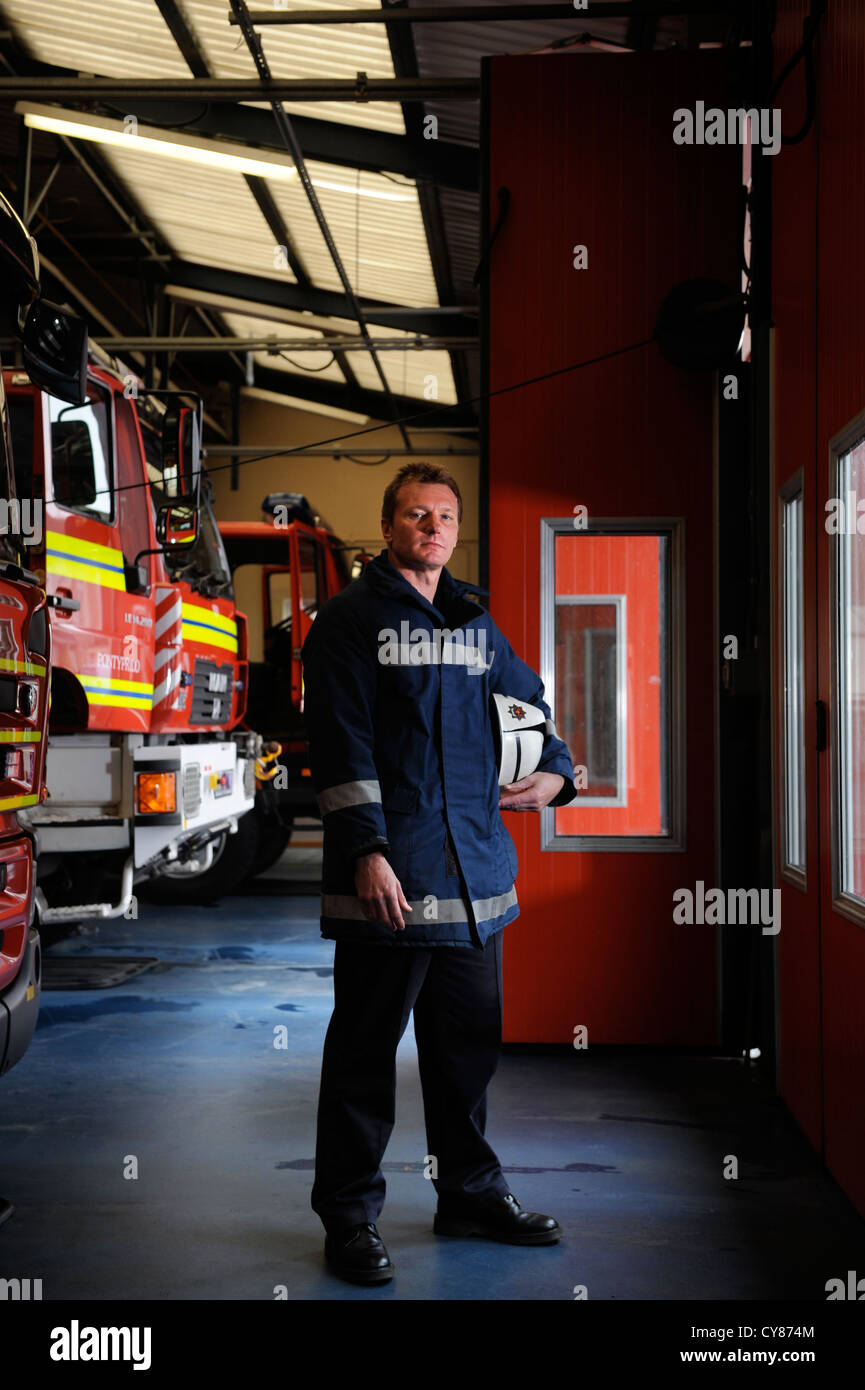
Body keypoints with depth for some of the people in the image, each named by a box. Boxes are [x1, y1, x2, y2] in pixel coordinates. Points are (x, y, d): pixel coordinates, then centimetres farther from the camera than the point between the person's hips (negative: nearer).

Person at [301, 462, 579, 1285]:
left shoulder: (476, 624, 17)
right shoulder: (351, 620, -3)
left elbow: (530, 706, 30)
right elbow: (340, 743, -11)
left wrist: (553, 774, 10)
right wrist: (366, 849, -19)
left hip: (477, 871, 7)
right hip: (388, 875, -6)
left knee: (469, 1039, 15)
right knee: (366, 1045, 1)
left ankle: (469, 1192, 30)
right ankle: (349, 1214, 12)